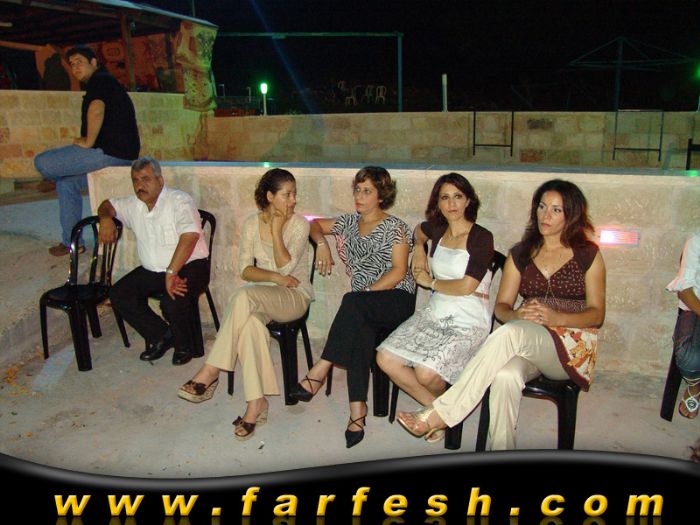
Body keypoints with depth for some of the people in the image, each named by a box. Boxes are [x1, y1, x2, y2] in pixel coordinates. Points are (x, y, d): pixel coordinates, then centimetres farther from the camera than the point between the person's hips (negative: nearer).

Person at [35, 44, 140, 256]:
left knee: (42, 162, -10)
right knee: (67, 184, 17)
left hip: (109, 152, -11)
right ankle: (71, 242, 17)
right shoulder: (107, 82, 26)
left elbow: (96, 110, -28)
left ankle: (52, 179, 25)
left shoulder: (99, 80, -7)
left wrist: (88, 141, -15)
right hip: (122, 155, 11)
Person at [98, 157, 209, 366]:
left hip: (190, 265, -7)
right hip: (152, 270, 7)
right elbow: (108, 204, 28)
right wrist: (105, 218, 2)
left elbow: (190, 235, -28)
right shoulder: (133, 204, 9)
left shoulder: (179, 201, -14)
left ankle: (184, 345, -2)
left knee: (173, 300, -33)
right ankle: (162, 336, 3)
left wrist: (171, 273, -34)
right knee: (118, 295, -10)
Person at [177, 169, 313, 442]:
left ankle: (210, 373, -29)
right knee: (250, 322, -35)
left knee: (244, 296, -35)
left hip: (295, 296, -3)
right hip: (261, 297, 3)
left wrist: (277, 230, -15)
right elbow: (245, 269, 3)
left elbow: (286, 267, -14)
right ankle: (256, 401, -31)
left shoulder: (299, 224, -4)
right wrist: (274, 277, -12)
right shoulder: (252, 223, 6)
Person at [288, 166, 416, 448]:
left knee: (352, 301, -38)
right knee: (359, 331, -35)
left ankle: (319, 372, -38)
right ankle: (358, 409, -39)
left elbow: (399, 271, -7)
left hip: (397, 300, -4)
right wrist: (322, 243, 9)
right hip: (364, 308, 4)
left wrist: (366, 292, -17)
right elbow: (315, 224, 32)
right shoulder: (349, 222, 20)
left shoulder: (395, 227, 3)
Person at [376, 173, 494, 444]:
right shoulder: (437, 230, 10)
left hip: (469, 323, -6)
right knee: (385, 358, -14)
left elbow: (466, 286, -16)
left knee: (426, 372, -27)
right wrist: (419, 249, 17)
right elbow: (419, 230, 37)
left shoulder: (481, 237, -8)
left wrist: (430, 281, -2)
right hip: (434, 313, 6)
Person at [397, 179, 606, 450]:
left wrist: (554, 317, -18)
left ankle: (437, 415, -37)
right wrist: (518, 314, -16)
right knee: (505, 376, -37)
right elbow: (501, 306, 9)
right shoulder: (520, 253, 15)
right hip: (527, 344, 3)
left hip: (571, 347, -2)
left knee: (510, 333, -36)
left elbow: (597, 314, 2)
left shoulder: (588, 255, 6)